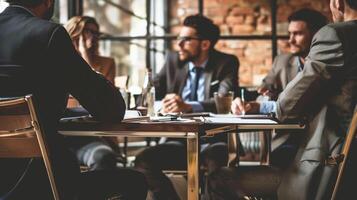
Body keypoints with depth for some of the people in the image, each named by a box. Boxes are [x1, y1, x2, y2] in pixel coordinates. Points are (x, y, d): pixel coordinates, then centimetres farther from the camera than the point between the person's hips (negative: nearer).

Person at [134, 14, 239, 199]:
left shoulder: (226, 63, -2)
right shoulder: (173, 60, 11)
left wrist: (188, 107, -37)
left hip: (212, 142, -4)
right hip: (180, 143, 4)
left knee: (216, 158, -37)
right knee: (143, 160, -21)